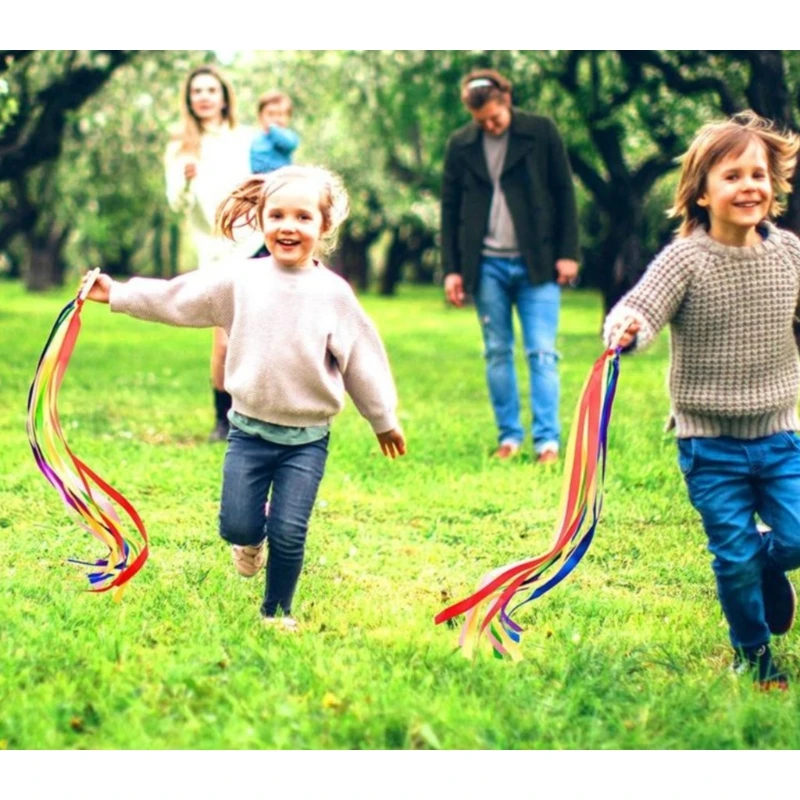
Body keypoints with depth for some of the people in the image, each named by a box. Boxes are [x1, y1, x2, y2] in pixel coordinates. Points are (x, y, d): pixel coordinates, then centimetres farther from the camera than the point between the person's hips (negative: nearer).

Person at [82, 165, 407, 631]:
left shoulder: (333, 293, -5)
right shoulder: (239, 280, -3)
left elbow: (361, 357, 3)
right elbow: (175, 298, 6)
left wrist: (385, 420, 11)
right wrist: (117, 294, 8)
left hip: (308, 438, -1)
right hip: (249, 430, 1)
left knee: (288, 534, -3)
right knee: (238, 527, 1)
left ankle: (278, 613, 19)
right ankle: (252, 539, 38)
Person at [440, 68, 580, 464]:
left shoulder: (541, 133, -2)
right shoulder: (460, 145, 4)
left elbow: (564, 193, 1)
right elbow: (450, 209, 8)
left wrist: (567, 253, -4)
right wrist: (451, 269, 2)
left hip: (536, 264, -2)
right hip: (487, 266, 2)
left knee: (542, 353, -5)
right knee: (497, 353, 6)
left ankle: (547, 441, -6)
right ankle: (508, 436, 14)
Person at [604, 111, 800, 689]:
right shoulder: (686, 260, -15)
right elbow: (638, 309, -27)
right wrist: (626, 329, -48)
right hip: (710, 445, -3)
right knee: (734, 559, 4)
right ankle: (753, 654, 27)